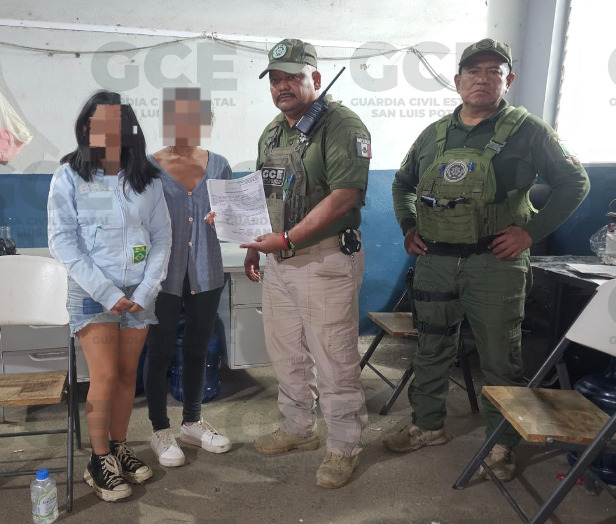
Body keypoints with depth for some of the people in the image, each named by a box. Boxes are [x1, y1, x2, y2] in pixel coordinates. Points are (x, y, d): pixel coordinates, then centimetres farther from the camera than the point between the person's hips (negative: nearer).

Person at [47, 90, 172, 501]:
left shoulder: (147, 179, 3)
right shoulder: (69, 176, -3)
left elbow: (162, 237, 3)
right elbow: (62, 241, -8)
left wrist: (146, 291, -7)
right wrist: (108, 293, -13)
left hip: (139, 293, 3)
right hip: (92, 293, -2)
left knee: (127, 375, 9)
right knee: (105, 376, -5)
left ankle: (120, 448, 28)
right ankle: (100, 461, 14)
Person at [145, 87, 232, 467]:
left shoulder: (218, 166, 3)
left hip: (206, 274, 3)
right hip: (164, 275, -3)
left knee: (197, 350, 15)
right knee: (161, 353, 7)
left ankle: (193, 423, 34)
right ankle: (161, 431, 26)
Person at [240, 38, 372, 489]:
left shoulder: (341, 125, -12)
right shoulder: (272, 133, 15)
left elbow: (345, 196, -22)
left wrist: (287, 239, -23)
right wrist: (255, 245, 15)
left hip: (325, 259, -8)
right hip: (278, 259, 8)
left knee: (334, 359, 1)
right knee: (286, 353, 18)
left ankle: (344, 447, 20)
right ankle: (299, 429, 37)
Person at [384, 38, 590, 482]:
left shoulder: (527, 130, -2)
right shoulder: (435, 134, 10)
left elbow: (574, 183, -1)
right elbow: (403, 183, 22)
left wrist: (532, 232, -10)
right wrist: (409, 227, 9)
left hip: (494, 263, -4)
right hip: (435, 262, 4)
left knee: (500, 358, 6)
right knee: (432, 350, 14)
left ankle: (502, 444, 24)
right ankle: (428, 425, 33)